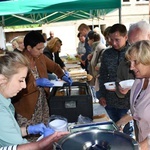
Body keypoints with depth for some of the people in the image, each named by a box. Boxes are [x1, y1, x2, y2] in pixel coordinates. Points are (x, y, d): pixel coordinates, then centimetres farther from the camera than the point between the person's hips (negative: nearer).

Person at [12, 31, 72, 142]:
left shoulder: (40, 57, 1)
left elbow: (54, 66, 19)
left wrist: (63, 76, 5)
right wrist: (36, 83, -27)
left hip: (43, 103, 7)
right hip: (27, 107, -6)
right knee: (29, 139, 6)